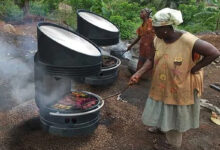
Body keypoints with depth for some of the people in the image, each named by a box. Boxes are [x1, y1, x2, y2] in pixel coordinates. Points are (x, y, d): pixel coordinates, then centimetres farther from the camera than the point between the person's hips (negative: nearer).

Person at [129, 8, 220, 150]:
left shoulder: (188, 41, -30)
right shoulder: (159, 40, -10)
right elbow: (152, 60, -1)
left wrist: (193, 69, -21)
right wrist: (138, 74, -12)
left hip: (179, 87, -6)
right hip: (162, 85, 6)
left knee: (174, 115, 14)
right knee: (164, 111, 26)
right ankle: (162, 127, 57)